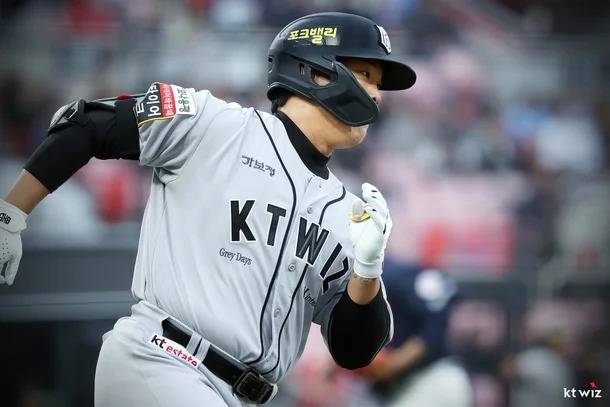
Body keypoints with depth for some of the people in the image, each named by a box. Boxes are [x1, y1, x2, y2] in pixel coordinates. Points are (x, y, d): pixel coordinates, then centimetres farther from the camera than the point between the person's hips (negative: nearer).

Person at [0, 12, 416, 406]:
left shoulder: (347, 214, 14)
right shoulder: (216, 125, -2)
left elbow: (354, 353, 11)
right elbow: (85, 126, 0)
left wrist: (367, 269, -6)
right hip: (155, 363, -7)